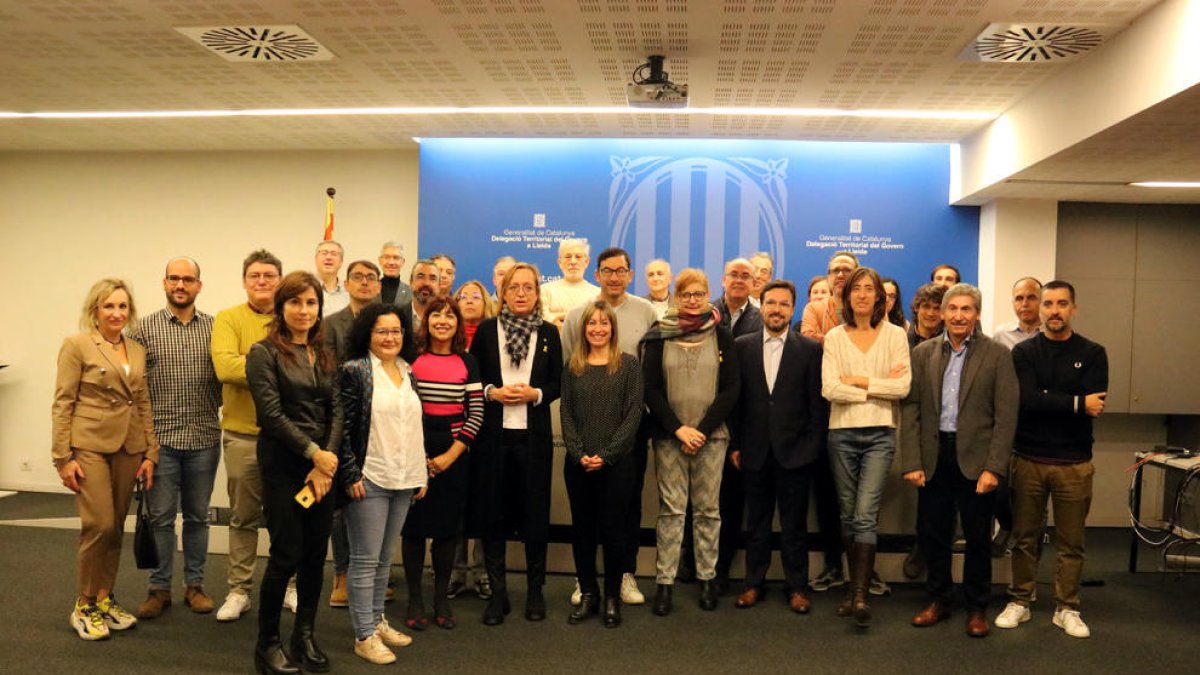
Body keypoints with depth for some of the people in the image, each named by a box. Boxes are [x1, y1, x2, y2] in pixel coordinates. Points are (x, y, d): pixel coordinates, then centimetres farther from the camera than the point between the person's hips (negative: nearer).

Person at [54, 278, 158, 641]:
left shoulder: (138, 350, 11)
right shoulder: (77, 345, -5)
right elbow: (62, 404, -7)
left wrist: (150, 453, 6)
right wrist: (63, 457, -12)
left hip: (128, 448, 5)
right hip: (89, 446, -5)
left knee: (116, 528, 9)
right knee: (99, 525, -8)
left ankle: (104, 599, 23)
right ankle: (83, 607, 8)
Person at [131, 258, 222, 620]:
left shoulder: (214, 327, 4)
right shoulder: (145, 328, 1)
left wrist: (210, 411, -3)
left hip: (204, 438, 1)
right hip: (161, 438, -1)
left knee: (198, 516, 11)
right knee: (161, 517, 6)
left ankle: (194, 583, 23)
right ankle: (159, 587, 18)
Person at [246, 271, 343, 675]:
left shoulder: (326, 355, 11)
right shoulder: (264, 352, -5)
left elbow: (337, 411, 5)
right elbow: (272, 413, -12)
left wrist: (327, 461, -8)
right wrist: (313, 453, -13)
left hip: (324, 462, 5)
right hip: (282, 463, -5)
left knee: (316, 554, 9)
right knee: (287, 554, -2)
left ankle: (304, 636, 25)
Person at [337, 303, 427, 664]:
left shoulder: (409, 373, 11)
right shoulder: (353, 371, -7)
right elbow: (342, 427, -10)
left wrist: (422, 473, 14)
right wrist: (351, 474, -15)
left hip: (404, 480, 6)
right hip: (368, 479, -6)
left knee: (385, 558, 16)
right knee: (365, 560, 1)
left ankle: (377, 620, 28)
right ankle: (364, 636, 10)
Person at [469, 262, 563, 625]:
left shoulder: (549, 332, 4)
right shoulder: (485, 330, 3)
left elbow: (557, 384, 6)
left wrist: (535, 394, -13)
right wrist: (491, 392, -13)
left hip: (534, 435, 0)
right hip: (493, 433, 0)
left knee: (535, 512, 6)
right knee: (493, 512, 5)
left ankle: (535, 590, 22)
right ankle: (497, 592, 18)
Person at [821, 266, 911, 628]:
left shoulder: (895, 334, 4)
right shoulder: (834, 337, 5)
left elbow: (903, 385, -6)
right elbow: (830, 389, -7)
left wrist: (860, 381, -9)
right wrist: (879, 387, -8)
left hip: (880, 433, -2)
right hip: (842, 433, 2)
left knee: (865, 514, -11)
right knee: (848, 514, 9)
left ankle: (859, 595, -11)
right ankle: (857, 588, 21)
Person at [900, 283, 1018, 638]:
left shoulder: (997, 355, -3)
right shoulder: (923, 353, 4)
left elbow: (1006, 415, -6)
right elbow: (911, 409, 2)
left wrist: (993, 467, -13)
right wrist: (911, 462, -5)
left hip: (975, 458, -2)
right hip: (933, 456, 2)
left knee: (978, 537, 9)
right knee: (932, 533, 10)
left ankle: (977, 607, 25)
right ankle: (938, 600, 28)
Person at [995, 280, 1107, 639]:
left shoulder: (1092, 354, 3)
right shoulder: (1024, 352, 2)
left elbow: (1095, 405, -11)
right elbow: (1026, 400, -14)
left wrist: (1045, 402, -13)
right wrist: (1076, 403, -14)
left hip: (1075, 462, 0)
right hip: (1028, 459, 0)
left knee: (1071, 542, 7)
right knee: (1024, 538, 9)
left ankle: (1067, 608, 21)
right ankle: (1019, 602, 21)